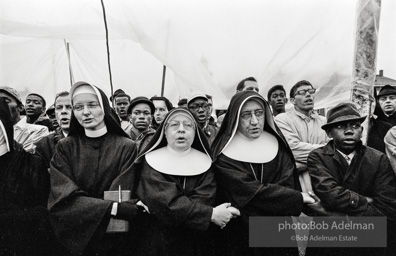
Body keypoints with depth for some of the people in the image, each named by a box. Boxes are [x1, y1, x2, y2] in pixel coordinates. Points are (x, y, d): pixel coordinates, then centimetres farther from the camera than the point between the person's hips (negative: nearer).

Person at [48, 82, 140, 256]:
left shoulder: (126, 147, -10)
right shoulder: (65, 148, -5)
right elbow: (63, 198, -16)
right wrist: (113, 208, -28)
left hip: (115, 239, -1)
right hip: (74, 239, 2)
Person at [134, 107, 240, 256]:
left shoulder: (204, 162, -1)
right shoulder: (152, 161, -8)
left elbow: (204, 199, -16)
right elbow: (162, 199, -22)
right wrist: (210, 214, -26)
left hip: (196, 242, 2)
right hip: (158, 240, -2)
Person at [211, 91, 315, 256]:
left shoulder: (277, 144, -2)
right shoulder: (224, 154, -15)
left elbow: (287, 184, -12)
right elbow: (251, 192, -22)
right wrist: (299, 198, -17)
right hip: (240, 235, -3)